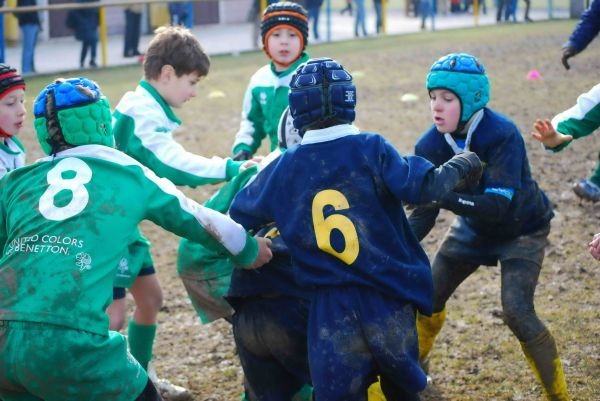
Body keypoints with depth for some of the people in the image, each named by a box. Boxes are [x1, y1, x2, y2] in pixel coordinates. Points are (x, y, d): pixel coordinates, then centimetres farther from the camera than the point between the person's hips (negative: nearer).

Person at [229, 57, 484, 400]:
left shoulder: (283, 168, -1)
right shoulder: (371, 148, -8)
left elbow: (238, 217, 9)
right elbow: (422, 188, -17)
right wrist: (461, 166, 1)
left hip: (332, 312, 0)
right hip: (390, 301, 0)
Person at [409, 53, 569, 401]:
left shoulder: (502, 136, -34)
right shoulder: (433, 144, -18)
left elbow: (497, 205, -42)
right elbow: (425, 211, -17)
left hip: (521, 230, -5)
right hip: (474, 228, 6)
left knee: (517, 311, -20)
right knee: (430, 296, 6)